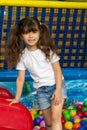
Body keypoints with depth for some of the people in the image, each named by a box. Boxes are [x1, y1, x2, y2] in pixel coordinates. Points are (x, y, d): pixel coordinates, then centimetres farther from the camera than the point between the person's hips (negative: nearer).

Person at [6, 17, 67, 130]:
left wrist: (58, 90, -16)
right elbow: (20, 78, 0)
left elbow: (57, 70, -7)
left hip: (56, 85, -3)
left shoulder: (47, 49, -8)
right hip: (41, 90, 3)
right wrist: (17, 98, -2)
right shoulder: (22, 56, -3)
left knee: (55, 117, -20)